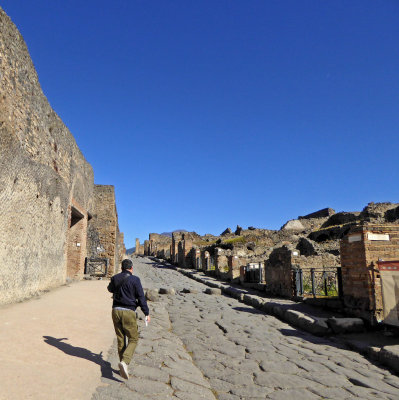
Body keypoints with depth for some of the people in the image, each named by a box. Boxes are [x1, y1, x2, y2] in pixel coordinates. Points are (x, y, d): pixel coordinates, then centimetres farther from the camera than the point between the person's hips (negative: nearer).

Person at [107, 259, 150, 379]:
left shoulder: (115, 278, 5)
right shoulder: (134, 279, -8)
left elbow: (110, 289, 27)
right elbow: (141, 297, -7)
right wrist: (146, 313, 1)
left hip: (116, 310, 5)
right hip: (128, 312, -5)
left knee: (120, 339, 15)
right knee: (133, 339, 5)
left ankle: (123, 363, 22)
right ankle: (124, 362, -14)